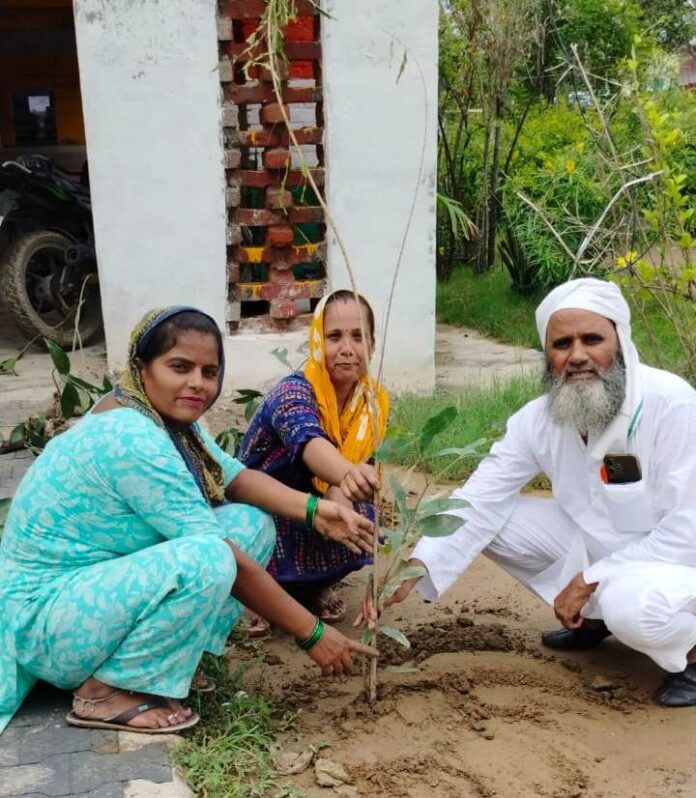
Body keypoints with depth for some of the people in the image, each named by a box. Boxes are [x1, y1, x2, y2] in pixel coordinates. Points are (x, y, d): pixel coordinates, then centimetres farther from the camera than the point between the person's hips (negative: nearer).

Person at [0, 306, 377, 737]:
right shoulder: (132, 440, -27)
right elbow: (222, 559, -26)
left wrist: (314, 509, -17)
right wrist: (313, 634, -20)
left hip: (96, 588, 9)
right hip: (42, 616, -9)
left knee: (252, 523, -1)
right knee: (203, 557, -33)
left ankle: (157, 657, 3)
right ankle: (104, 693, -13)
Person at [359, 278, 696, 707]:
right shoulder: (538, 419, -11)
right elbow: (477, 505, -16)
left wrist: (590, 579, -24)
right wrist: (413, 570, -30)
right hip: (598, 544, 6)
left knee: (631, 606, -38)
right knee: (498, 521, -9)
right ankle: (593, 616, 12)